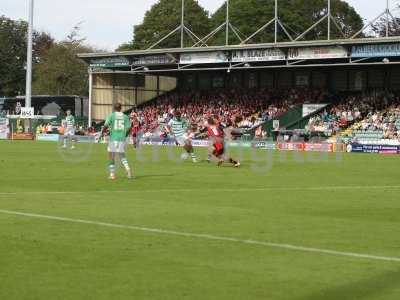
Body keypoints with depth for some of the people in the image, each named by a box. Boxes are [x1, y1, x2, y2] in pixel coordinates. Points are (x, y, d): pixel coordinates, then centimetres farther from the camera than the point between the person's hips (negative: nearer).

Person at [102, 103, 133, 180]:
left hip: (113, 138, -3)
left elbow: (106, 126, -10)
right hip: (122, 139, 3)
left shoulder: (111, 116, -2)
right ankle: (128, 168, -10)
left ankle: (112, 174, 5)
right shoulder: (125, 117, 5)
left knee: (111, 157, 7)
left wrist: (102, 132, 9)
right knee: (122, 156, 14)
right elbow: (129, 128, 2)